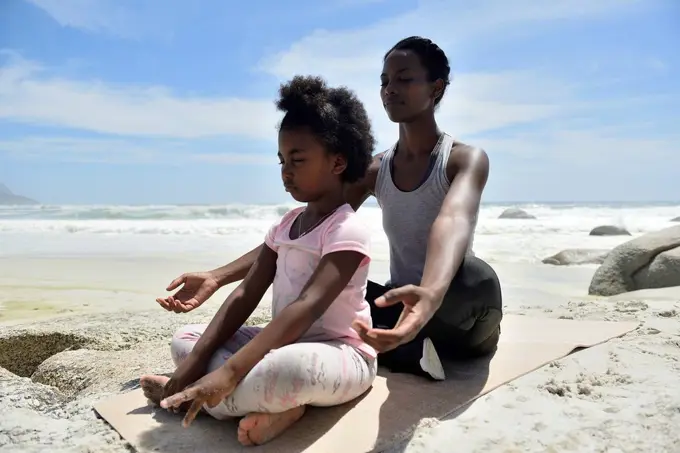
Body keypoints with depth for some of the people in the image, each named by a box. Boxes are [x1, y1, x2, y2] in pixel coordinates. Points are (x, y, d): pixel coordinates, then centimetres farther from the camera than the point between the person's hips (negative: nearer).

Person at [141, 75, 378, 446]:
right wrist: (198, 358, -10)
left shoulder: (347, 230, -17)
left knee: (288, 368, -42)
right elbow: (246, 295, 2)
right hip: (282, 344, 9)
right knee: (185, 340, 3)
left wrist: (228, 373, -38)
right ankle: (273, 404, -16)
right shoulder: (286, 225, 9)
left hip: (340, 355, -8)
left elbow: (307, 307, -30)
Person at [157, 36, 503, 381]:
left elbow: (453, 222, -36)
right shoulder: (374, 170, 3)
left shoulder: (467, 159, -11)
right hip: (401, 308, 5)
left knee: (476, 277, -39)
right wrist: (218, 277, -13)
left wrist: (429, 296, -58)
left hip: (458, 322, -4)